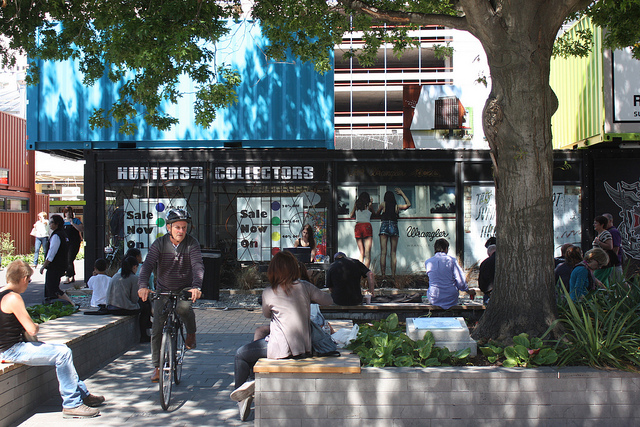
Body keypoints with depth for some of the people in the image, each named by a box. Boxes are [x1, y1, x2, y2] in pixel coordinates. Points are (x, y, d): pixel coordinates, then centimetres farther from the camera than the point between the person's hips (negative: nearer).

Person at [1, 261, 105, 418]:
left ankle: (82, 394, 20)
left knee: (62, 349, 15)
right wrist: (36, 327, -1)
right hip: (13, 350, -11)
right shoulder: (13, 298, -21)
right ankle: (71, 404, -12)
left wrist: (30, 329, 7)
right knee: (63, 353, -17)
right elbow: (32, 329, -23)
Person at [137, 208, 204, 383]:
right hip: (163, 290, 2)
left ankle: (191, 333, -1)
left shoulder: (192, 243, -12)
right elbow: (148, 265, -21)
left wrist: (196, 286, -44)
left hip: (185, 289, -1)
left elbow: (198, 265, -24)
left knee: (183, 308, -34)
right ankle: (157, 366, 11)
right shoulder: (159, 244, -9)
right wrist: (143, 285, -40)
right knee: (157, 329, -4)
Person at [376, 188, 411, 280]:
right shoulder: (397, 206, 7)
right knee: (393, 253, 3)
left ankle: (383, 275, -10)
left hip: (384, 227, -1)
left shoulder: (383, 204, 3)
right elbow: (408, 204, 20)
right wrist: (402, 193, 24)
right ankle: (393, 275, -3)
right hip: (394, 227, 1)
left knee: (383, 252, -3)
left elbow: (377, 213, 14)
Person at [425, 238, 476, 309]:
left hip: (434, 300, 2)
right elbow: (461, 281, -9)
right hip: (451, 300, -2)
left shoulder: (428, 262, -1)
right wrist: (468, 291, 11)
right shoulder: (451, 260, -9)